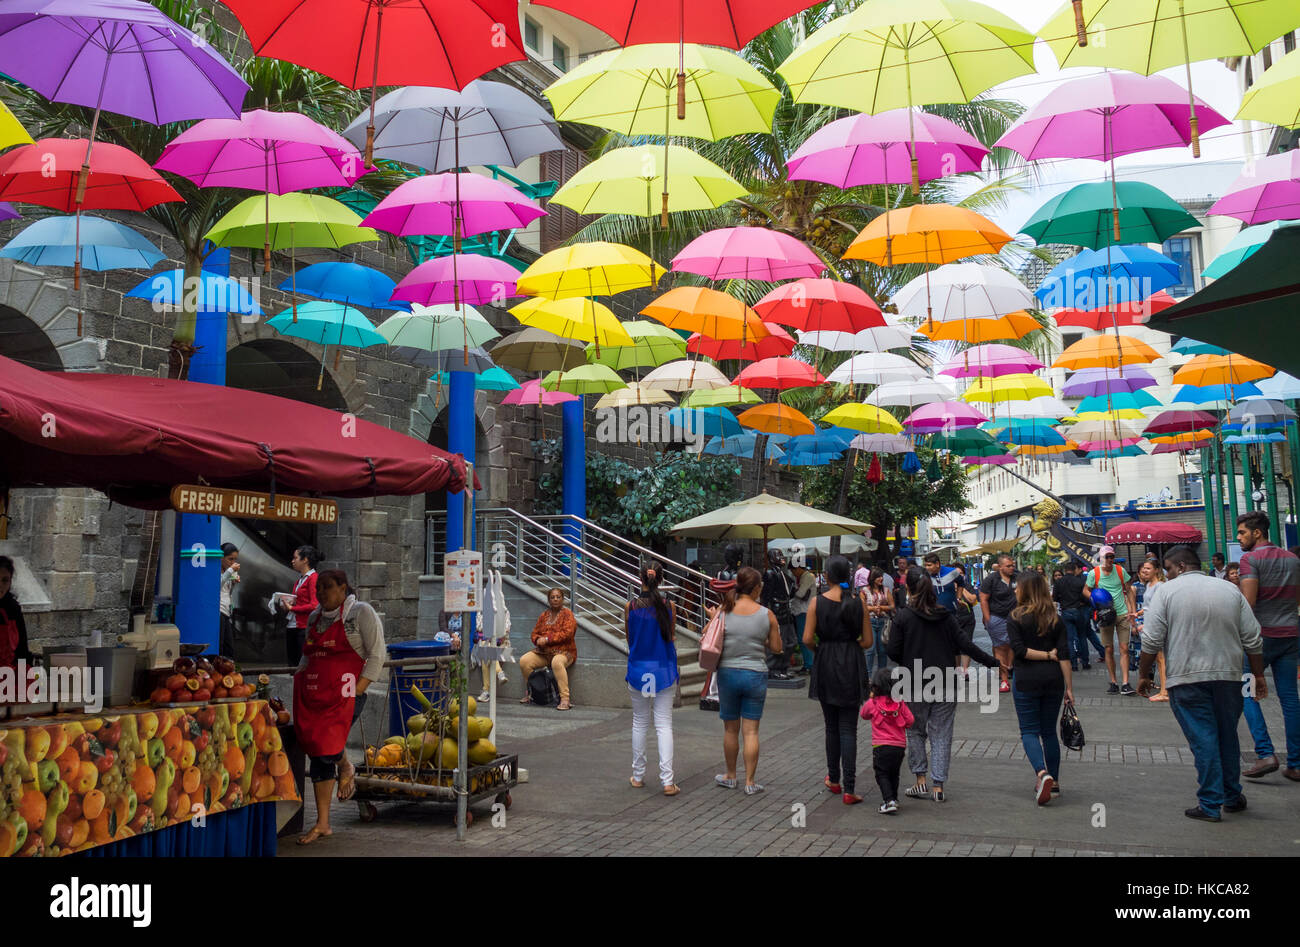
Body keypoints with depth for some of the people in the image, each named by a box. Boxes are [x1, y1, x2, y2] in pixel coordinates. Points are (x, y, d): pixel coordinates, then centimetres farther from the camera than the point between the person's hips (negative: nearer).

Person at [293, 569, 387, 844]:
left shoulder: (361, 612, -1)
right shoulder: (315, 616, 18)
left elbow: (377, 655, -6)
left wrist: (356, 691, -13)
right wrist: (299, 683, 11)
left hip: (343, 693, -6)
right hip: (313, 693, 6)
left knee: (328, 749, -17)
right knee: (317, 755, 3)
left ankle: (346, 768, 18)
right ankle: (322, 824, 16)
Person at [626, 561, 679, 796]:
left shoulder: (630, 607, -6)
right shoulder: (669, 607, -7)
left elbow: (629, 639, 5)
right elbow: (671, 638, 5)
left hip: (638, 670, 1)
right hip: (663, 670, -1)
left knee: (639, 723, 14)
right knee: (664, 725, 2)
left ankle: (638, 776, 22)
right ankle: (667, 781, -4)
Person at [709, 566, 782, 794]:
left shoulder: (723, 610, -6)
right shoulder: (767, 615, -5)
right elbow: (776, 647, 1)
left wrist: (712, 619, 11)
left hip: (728, 673, 1)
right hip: (755, 675, -1)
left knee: (730, 728, 14)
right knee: (751, 731, 5)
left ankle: (730, 776, 28)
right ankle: (750, 782, 8)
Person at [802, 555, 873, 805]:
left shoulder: (818, 602, -7)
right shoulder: (858, 602, -4)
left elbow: (807, 639, -10)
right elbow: (867, 641, -1)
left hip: (826, 665, 0)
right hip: (852, 667, 0)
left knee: (832, 726, 17)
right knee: (848, 728, 2)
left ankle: (834, 779, 28)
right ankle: (849, 789, -3)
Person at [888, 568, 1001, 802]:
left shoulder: (902, 617, -7)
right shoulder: (945, 616, 2)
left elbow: (893, 653, -8)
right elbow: (964, 644, 0)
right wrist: (992, 662, 8)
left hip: (915, 685, -2)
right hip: (945, 685, 2)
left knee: (915, 732, 13)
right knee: (941, 734, 7)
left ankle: (921, 781, 9)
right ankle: (938, 786, 6)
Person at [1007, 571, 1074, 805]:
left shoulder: (1015, 618, -6)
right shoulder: (1056, 619, 3)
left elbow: (1019, 650, -15)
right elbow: (1064, 655, -2)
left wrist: (1047, 655, -6)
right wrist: (1069, 686, -1)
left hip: (1025, 680, -4)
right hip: (1053, 679, 4)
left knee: (1029, 731, 3)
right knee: (1049, 731, 15)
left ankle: (1042, 773, -19)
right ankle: (1054, 781, 20)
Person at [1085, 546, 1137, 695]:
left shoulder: (1120, 570, 1)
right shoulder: (1094, 573, -2)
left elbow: (1129, 590, 11)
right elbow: (1086, 591, 9)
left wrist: (1133, 609, 5)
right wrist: (1096, 601, -9)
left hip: (1122, 614, 0)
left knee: (1124, 649, -5)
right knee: (1109, 649, 3)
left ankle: (1125, 684, -7)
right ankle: (1113, 682, 12)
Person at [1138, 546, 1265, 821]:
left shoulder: (1167, 592, -3)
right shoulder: (1231, 591, 9)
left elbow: (1151, 641, -8)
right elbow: (1253, 640, 7)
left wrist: (1143, 675, 2)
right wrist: (1258, 675, 15)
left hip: (1187, 678, -4)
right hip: (1228, 675, 4)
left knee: (1203, 740, -2)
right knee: (1228, 737, 16)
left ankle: (1210, 805, 0)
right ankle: (1232, 798, 25)